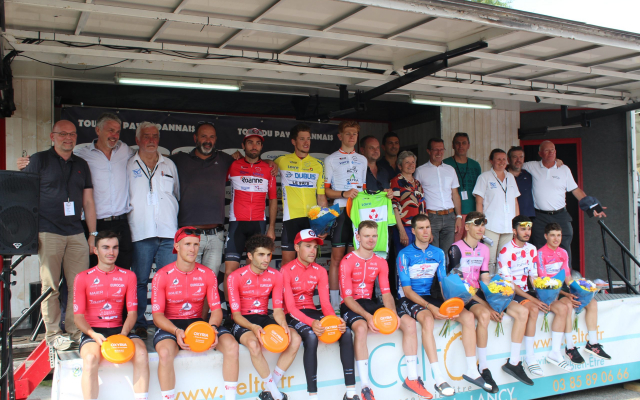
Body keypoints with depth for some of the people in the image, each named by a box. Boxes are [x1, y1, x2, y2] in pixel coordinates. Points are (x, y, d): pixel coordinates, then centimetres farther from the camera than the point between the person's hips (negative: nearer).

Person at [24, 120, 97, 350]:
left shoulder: (81, 165, 18)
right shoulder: (39, 160, 6)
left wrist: (93, 234, 11)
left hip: (76, 233, 4)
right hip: (48, 233, -3)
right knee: (50, 286, -1)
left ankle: (75, 331, 9)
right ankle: (53, 335, 8)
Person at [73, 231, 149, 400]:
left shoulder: (128, 276, 10)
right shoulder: (83, 278, 4)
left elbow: (132, 311, 5)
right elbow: (78, 316, 1)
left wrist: (123, 334, -15)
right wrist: (93, 335, -19)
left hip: (119, 330, 2)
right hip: (93, 332, -2)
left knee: (141, 352, -28)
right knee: (91, 358, -34)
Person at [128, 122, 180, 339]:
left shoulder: (169, 165, 16)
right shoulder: (128, 166, 8)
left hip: (168, 233, 2)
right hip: (141, 233, -2)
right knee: (140, 281, 3)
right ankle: (138, 325, 13)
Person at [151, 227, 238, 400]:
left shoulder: (207, 274, 2)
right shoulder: (162, 276, -6)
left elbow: (216, 309, 1)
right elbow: (157, 314, -8)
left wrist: (213, 327, -22)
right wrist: (176, 332, -27)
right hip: (170, 325, -2)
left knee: (231, 345, -22)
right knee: (165, 352, -36)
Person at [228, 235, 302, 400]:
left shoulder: (275, 276, 1)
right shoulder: (236, 277, -11)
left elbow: (278, 309, 1)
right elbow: (236, 314, -12)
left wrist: (283, 325, -21)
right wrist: (253, 327, -31)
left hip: (264, 318, 5)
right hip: (243, 322, -4)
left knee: (295, 339, -21)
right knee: (254, 343, -37)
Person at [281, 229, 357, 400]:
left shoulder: (320, 271, 6)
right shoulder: (286, 271, -10)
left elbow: (325, 303, 0)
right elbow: (290, 307, -17)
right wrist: (311, 323, -33)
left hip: (312, 312, 5)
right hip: (293, 316, -5)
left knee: (346, 331, -19)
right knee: (311, 336, -36)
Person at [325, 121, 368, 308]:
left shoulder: (362, 160, 20)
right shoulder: (331, 159, 6)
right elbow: (326, 190, 0)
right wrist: (343, 194, -16)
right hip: (340, 211, -4)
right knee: (337, 256, -5)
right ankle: (334, 302, -1)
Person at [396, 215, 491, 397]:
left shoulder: (438, 253, 8)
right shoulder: (405, 255, -9)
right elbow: (407, 290, -12)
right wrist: (430, 307, -23)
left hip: (429, 297, 6)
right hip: (409, 300, -6)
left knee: (468, 316, -12)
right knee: (427, 319, -37)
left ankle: (471, 370, -3)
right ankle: (438, 379, -36)